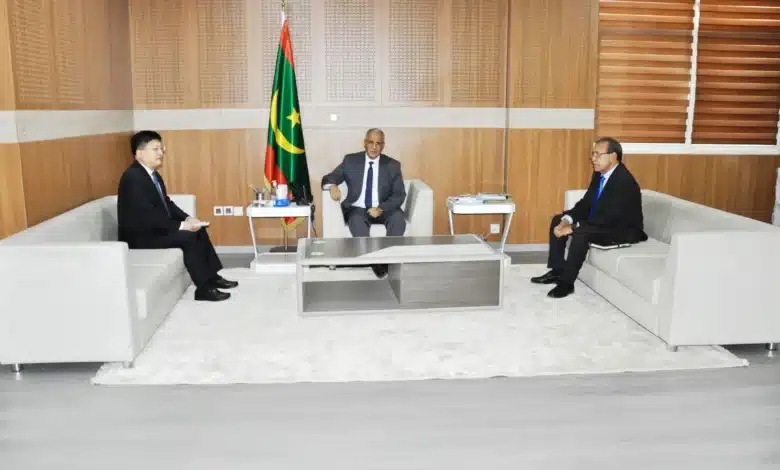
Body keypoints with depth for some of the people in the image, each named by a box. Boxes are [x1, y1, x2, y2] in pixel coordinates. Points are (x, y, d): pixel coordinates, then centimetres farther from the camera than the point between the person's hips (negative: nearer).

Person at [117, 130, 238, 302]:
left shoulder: (154, 175, 9)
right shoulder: (132, 177, -21)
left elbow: (167, 203, 14)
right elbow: (147, 214, -27)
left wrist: (187, 219, -3)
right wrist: (181, 225, -25)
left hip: (154, 227, 10)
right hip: (138, 235, -10)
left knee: (199, 231, 5)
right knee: (188, 237, -23)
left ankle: (212, 276, 10)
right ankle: (204, 288, -16)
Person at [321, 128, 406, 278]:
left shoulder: (392, 165, 4)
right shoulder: (350, 160, 5)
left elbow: (399, 195, -2)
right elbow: (328, 178, 4)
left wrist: (381, 208, -20)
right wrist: (333, 186, -23)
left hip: (383, 209, 1)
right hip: (357, 209, 0)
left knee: (399, 218, -31)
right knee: (357, 221, -35)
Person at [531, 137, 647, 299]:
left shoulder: (624, 181, -28)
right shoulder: (599, 174, 0)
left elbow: (607, 218, -33)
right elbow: (586, 203, 4)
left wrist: (573, 228, -31)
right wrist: (567, 220, -14)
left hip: (624, 231, -10)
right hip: (602, 223, 10)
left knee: (581, 233, -34)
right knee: (558, 220, 5)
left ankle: (567, 282, -20)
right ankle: (557, 271, 6)